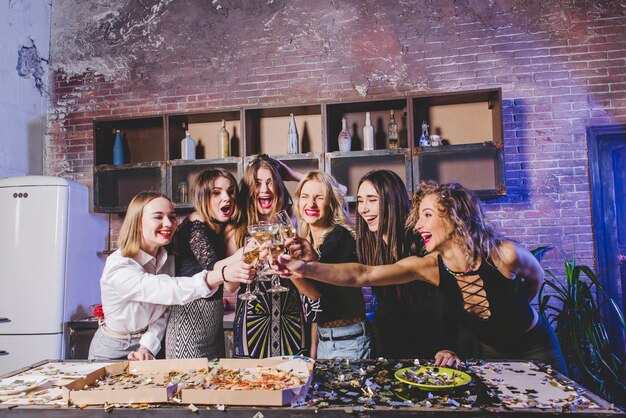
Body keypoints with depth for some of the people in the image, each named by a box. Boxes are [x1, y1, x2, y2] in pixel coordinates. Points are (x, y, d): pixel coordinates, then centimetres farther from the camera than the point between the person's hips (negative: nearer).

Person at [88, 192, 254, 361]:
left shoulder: (167, 258, -5)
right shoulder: (118, 267, -27)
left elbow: (164, 312, -3)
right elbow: (170, 291, -39)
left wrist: (147, 348, -17)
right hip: (113, 351, -4)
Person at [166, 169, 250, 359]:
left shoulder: (220, 227, 8)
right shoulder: (195, 224, -14)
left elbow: (230, 286, 6)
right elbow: (212, 268, -29)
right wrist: (243, 253, -43)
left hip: (214, 318, 8)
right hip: (191, 313, -8)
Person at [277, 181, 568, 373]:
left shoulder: (504, 254, -31)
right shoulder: (427, 266, -24)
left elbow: (536, 278, -6)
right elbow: (361, 275, -32)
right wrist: (306, 268, -41)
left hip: (535, 347, -2)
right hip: (490, 352, 2)